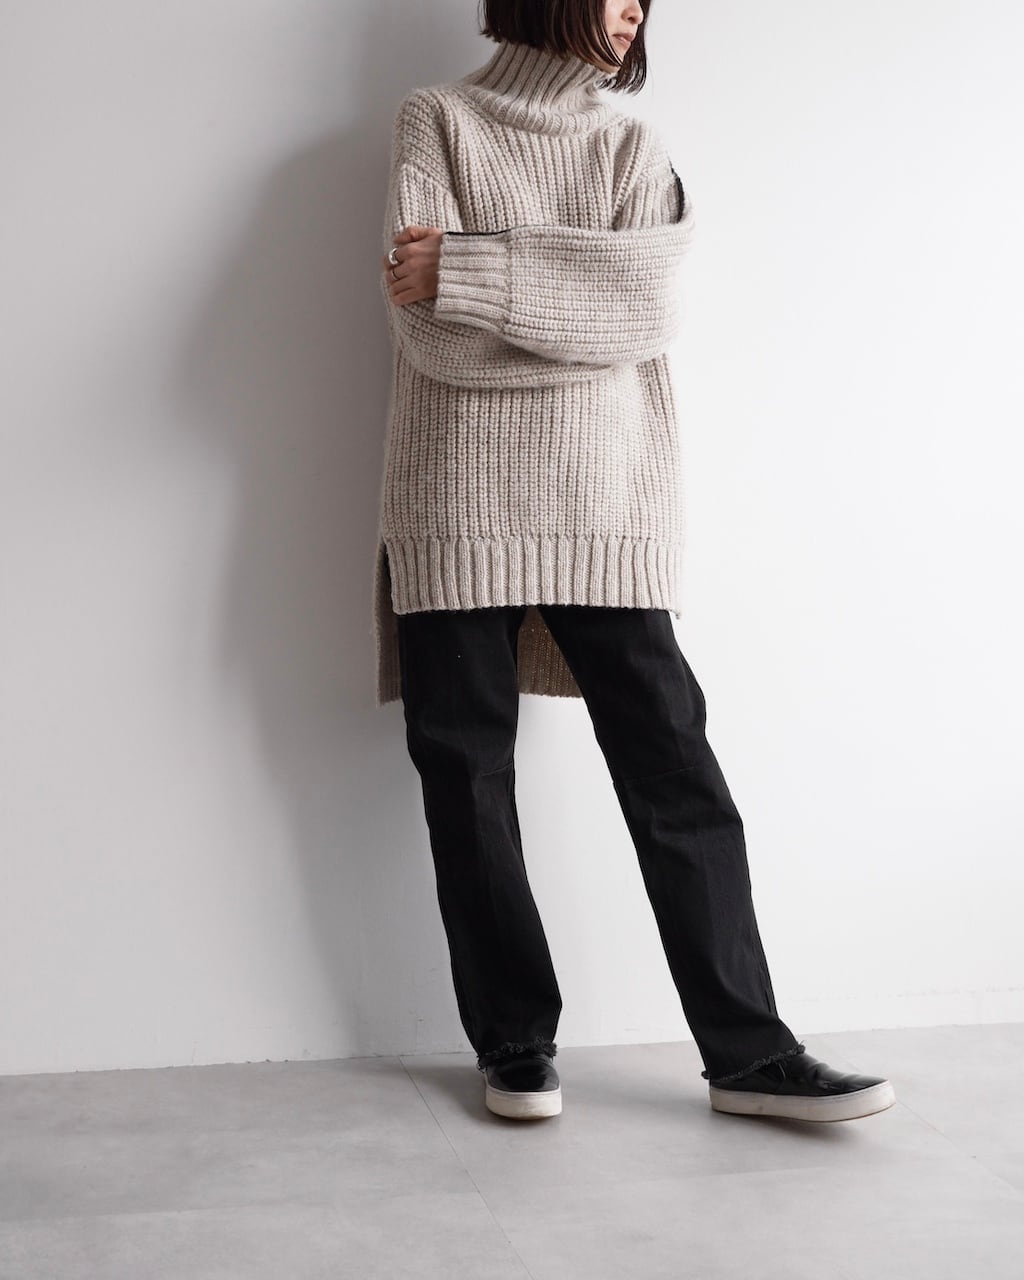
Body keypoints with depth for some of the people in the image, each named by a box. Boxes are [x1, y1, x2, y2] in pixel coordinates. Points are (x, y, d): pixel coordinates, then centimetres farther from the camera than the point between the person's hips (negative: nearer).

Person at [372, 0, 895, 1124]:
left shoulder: (634, 148, 18)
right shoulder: (438, 120, 11)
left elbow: (651, 300, -4)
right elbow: (422, 322, -5)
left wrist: (470, 271, -10)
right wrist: (579, 312, -5)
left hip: (606, 499, 2)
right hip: (460, 500, -2)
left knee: (674, 768, -2)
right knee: (466, 778, 1)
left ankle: (750, 1053, 3)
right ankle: (514, 1044, 13)